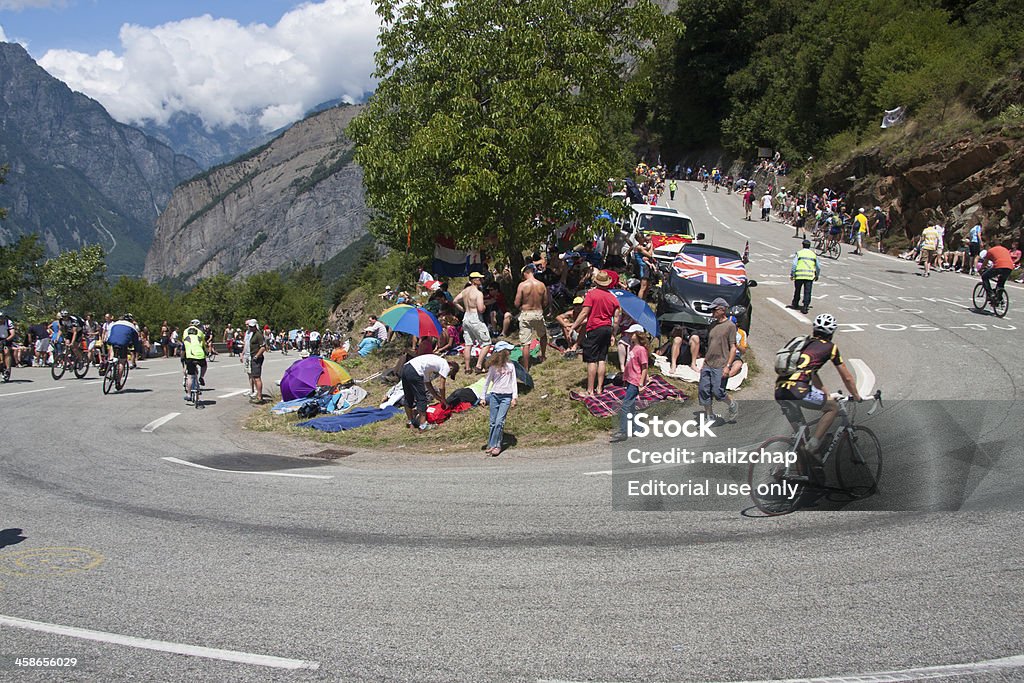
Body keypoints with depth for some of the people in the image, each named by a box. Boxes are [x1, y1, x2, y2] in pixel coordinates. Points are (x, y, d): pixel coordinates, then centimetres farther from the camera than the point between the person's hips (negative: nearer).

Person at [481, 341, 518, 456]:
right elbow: (487, 381, 7)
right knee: (493, 422, 3)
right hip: (494, 395, 0)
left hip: (506, 396, 0)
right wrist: (483, 397, 5)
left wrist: (514, 397, -1)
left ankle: (496, 445, -6)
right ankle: (491, 444, 11)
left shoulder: (510, 365, 4)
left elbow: (513, 382, 6)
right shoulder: (493, 366, 0)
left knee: (499, 421, -10)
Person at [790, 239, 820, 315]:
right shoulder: (813, 254, 12)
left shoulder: (799, 253, 2)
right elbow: (818, 267, 17)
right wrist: (817, 276, 30)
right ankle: (805, 308, -10)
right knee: (807, 293, 0)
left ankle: (795, 304, 32)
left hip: (799, 275, -1)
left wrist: (791, 275, 0)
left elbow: (794, 265, -6)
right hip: (810, 276, 1)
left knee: (797, 291, 17)